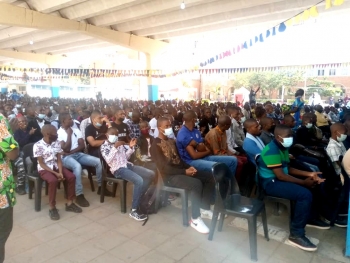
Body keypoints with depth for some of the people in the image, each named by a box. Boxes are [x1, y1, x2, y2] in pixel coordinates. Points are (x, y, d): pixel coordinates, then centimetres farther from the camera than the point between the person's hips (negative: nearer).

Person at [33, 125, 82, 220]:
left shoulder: (57, 143, 0)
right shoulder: (38, 146, -15)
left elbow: (59, 160, 1)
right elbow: (42, 164, -14)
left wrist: (60, 172, -16)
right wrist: (55, 173, -22)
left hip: (55, 166, 5)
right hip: (44, 169, -5)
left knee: (72, 177, -17)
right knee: (53, 180, -34)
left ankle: (69, 203, -3)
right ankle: (52, 207, -18)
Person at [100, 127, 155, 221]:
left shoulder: (119, 143, 20)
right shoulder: (104, 146, 1)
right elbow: (108, 160, -15)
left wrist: (130, 147, 6)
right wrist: (115, 147, -22)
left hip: (127, 165, 8)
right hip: (118, 169, -8)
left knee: (151, 174, -2)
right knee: (139, 181, -31)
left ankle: (140, 198, 7)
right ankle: (134, 211, -23)